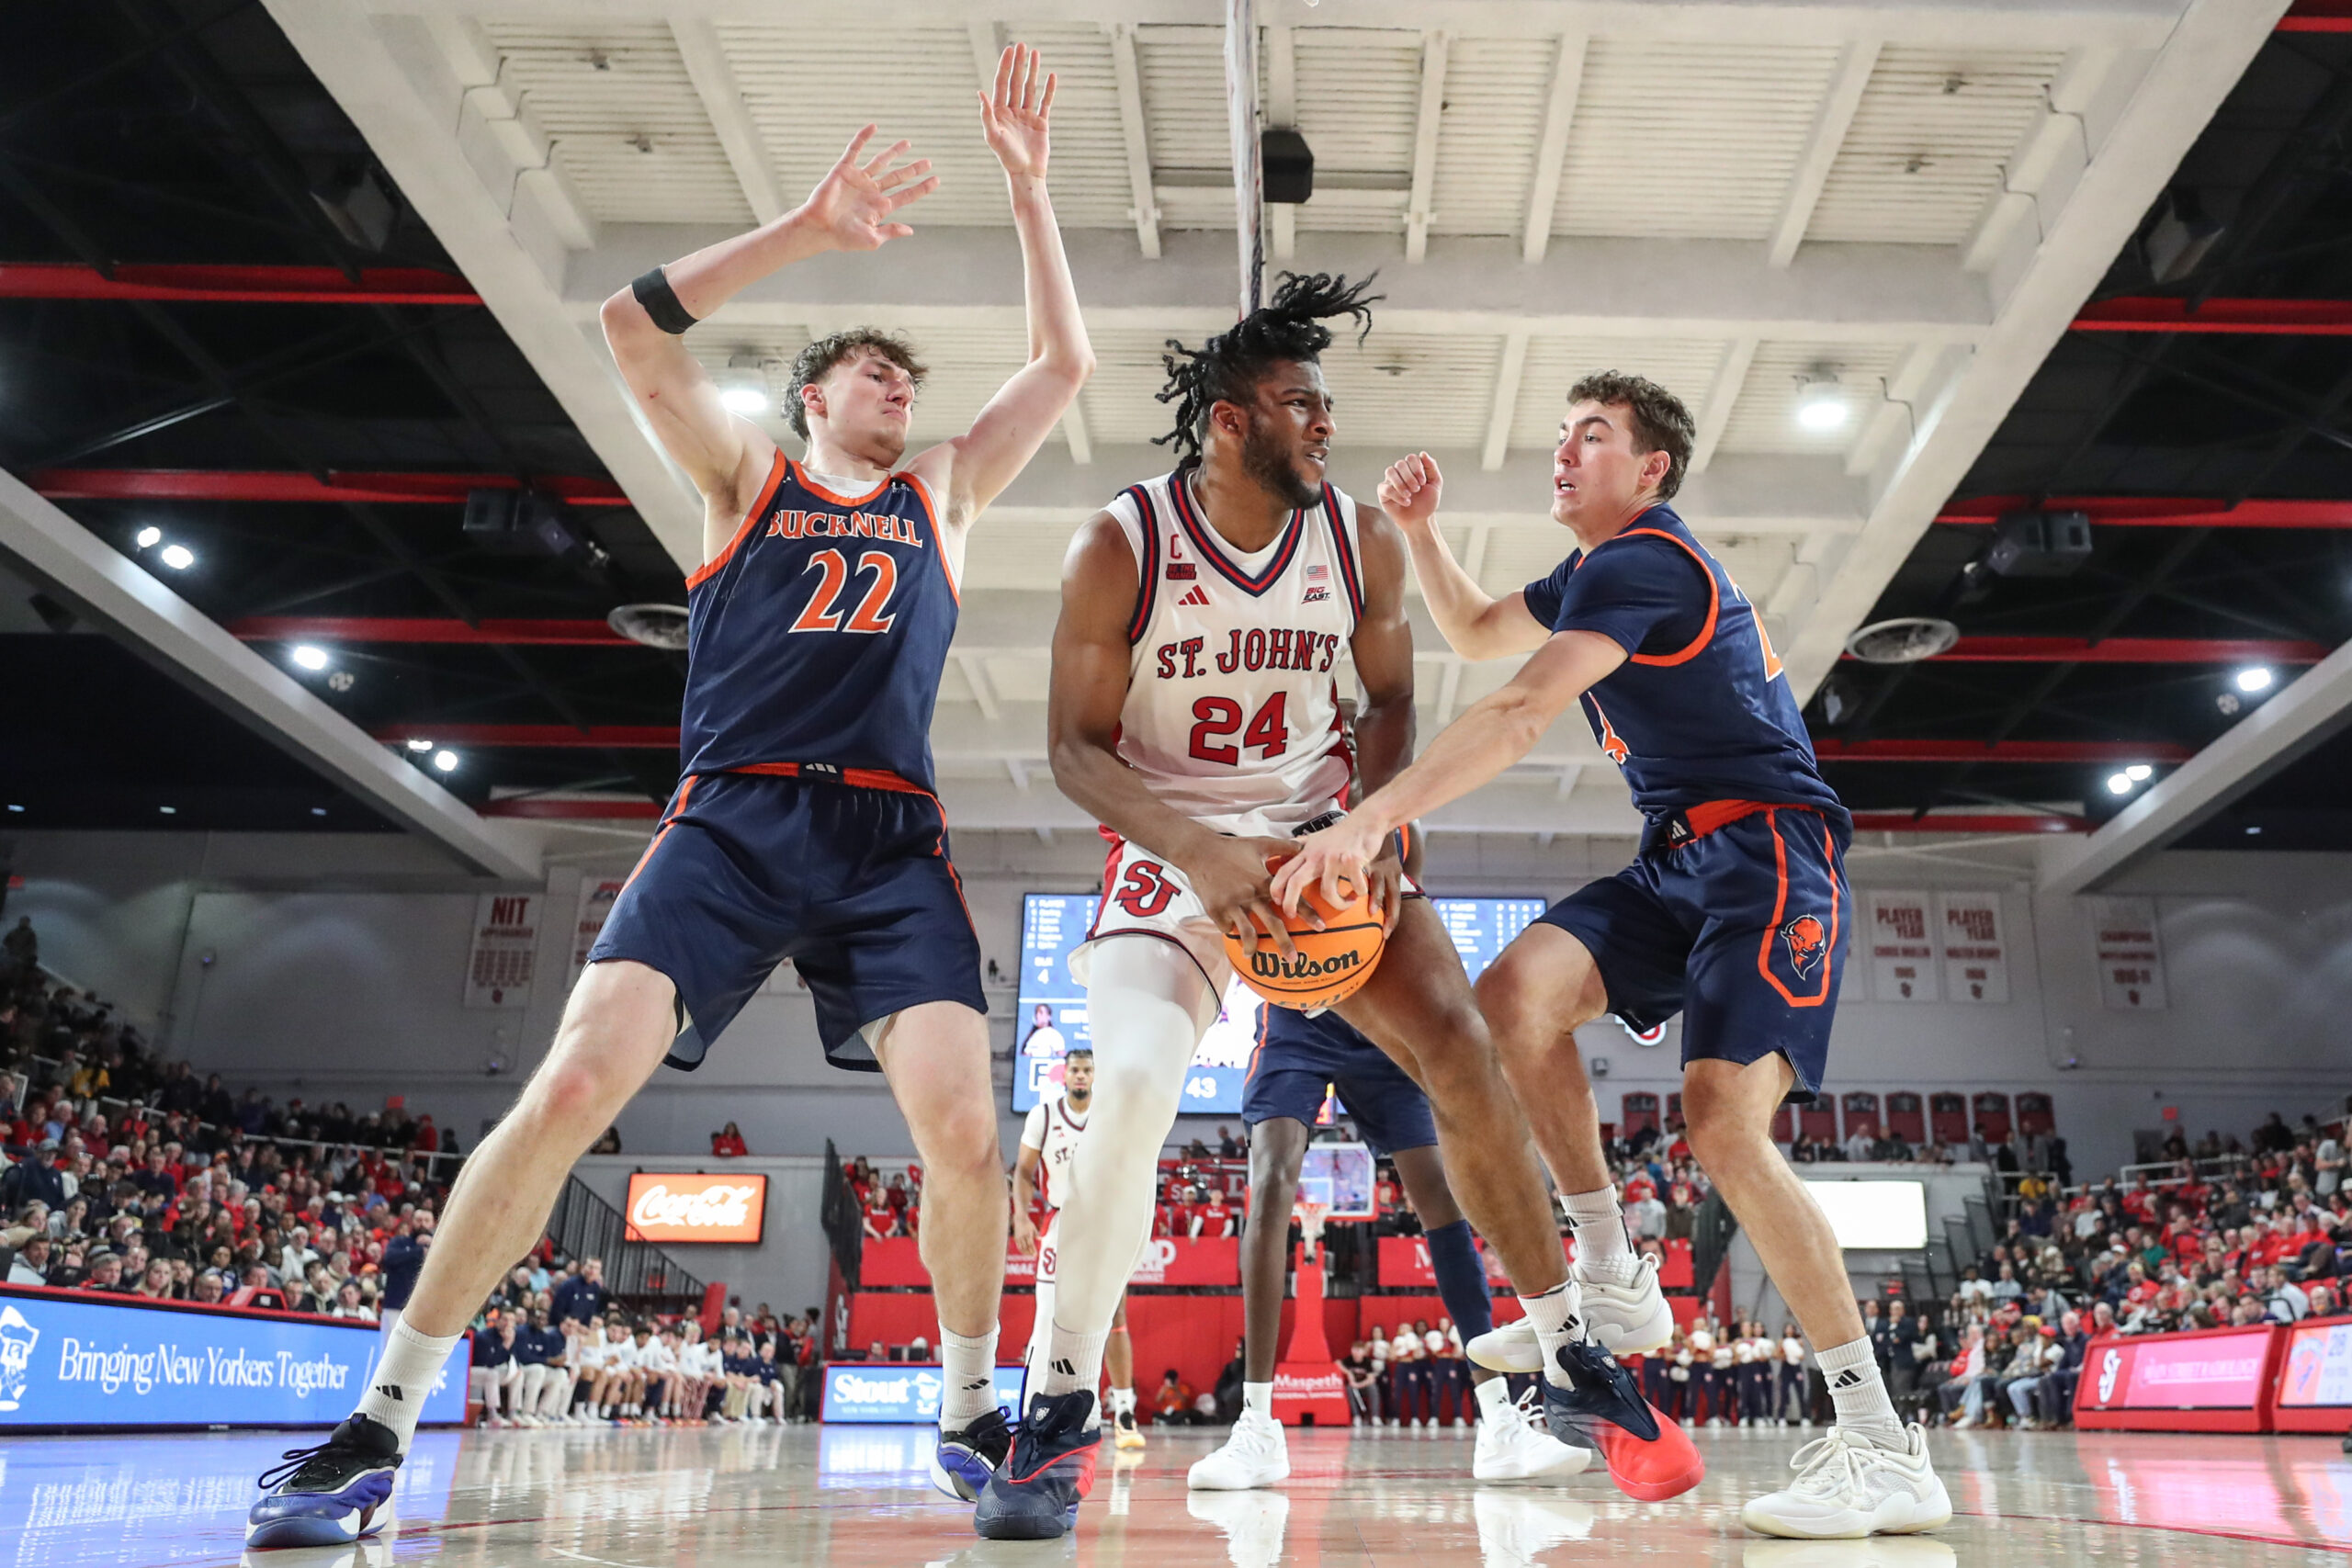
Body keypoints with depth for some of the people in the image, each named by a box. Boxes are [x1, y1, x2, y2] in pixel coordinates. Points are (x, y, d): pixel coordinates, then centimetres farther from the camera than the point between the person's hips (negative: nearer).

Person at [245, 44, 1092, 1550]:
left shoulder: (942, 495, 23)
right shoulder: (750, 472, 18)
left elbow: (1065, 362, 19)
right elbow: (635, 324, 5)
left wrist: (1029, 186, 16)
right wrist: (810, 227, 2)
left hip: (890, 842, 2)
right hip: (729, 820, -1)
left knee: (963, 1127, -14)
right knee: (572, 1086, -16)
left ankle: (971, 1416, 8)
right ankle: (379, 1425, -3)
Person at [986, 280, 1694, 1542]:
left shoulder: (1361, 542, -4)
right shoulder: (1120, 547, -13)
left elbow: (1387, 700, 9)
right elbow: (1075, 746, -11)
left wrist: (1379, 831, -9)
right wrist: (1197, 854, -26)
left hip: (1322, 835, 3)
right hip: (1176, 851, -2)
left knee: (1461, 1054, -12)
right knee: (1132, 1087, -24)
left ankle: (1576, 1365, 7)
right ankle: (1060, 1414, -4)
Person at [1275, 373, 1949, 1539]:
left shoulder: (1646, 561, -13)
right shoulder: (1598, 573, 19)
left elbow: (1516, 715, -26)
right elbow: (1474, 631, 32)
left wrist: (1370, 821, -31)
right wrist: (1421, 530, 15)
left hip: (1766, 854, -9)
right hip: (1677, 863, 9)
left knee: (1725, 1126, -23)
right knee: (1512, 996, -14)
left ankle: (1886, 1453, -14)